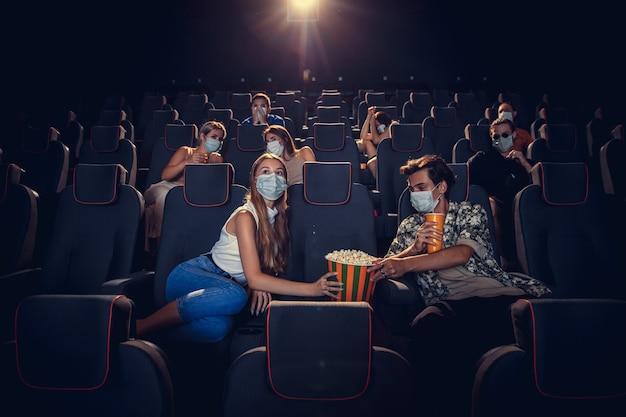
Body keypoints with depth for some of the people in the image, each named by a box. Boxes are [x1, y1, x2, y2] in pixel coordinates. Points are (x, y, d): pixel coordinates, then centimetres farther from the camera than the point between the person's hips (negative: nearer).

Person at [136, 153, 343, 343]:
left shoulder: (278, 216, 7)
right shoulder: (245, 216, -14)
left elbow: (268, 266, 12)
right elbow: (253, 278, -22)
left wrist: (260, 286, -13)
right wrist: (311, 289, -27)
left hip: (222, 285, 4)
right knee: (236, 295, -39)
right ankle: (140, 325, -22)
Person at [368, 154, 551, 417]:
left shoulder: (471, 213, 18)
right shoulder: (410, 226, 26)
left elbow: (461, 254, -2)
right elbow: (384, 268, 17)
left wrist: (407, 264, -11)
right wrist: (414, 247, -1)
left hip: (497, 293, 0)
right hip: (448, 302, 0)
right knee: (426, 328, -38)